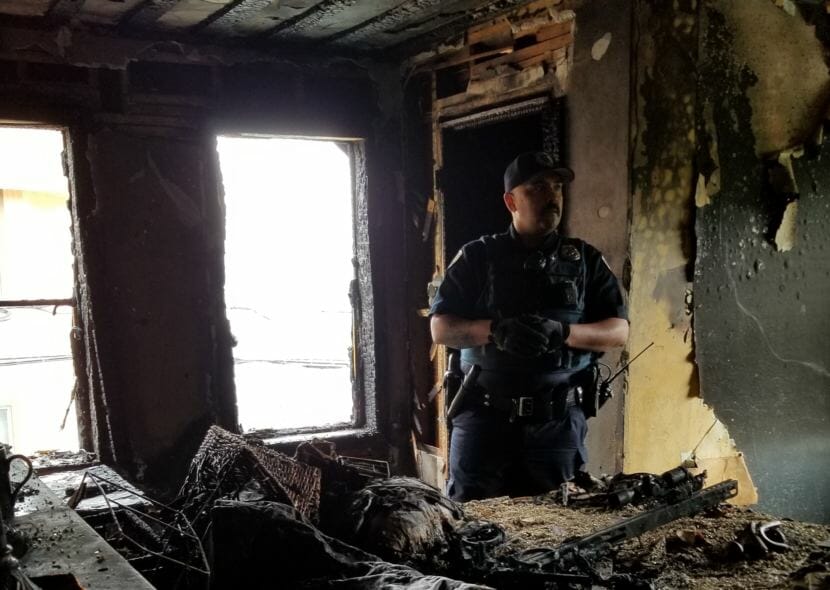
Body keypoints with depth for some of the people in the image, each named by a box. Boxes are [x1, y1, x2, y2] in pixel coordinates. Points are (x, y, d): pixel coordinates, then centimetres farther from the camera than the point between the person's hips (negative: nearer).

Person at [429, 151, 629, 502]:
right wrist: (495, 330, -20)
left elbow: (618, 331, 2)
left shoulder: (585, 260, 8)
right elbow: (440, 328, -1)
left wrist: (562, 333, -17)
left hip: (558, 420, 1)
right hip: (484, 416, -1)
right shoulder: (478, 257, 5)